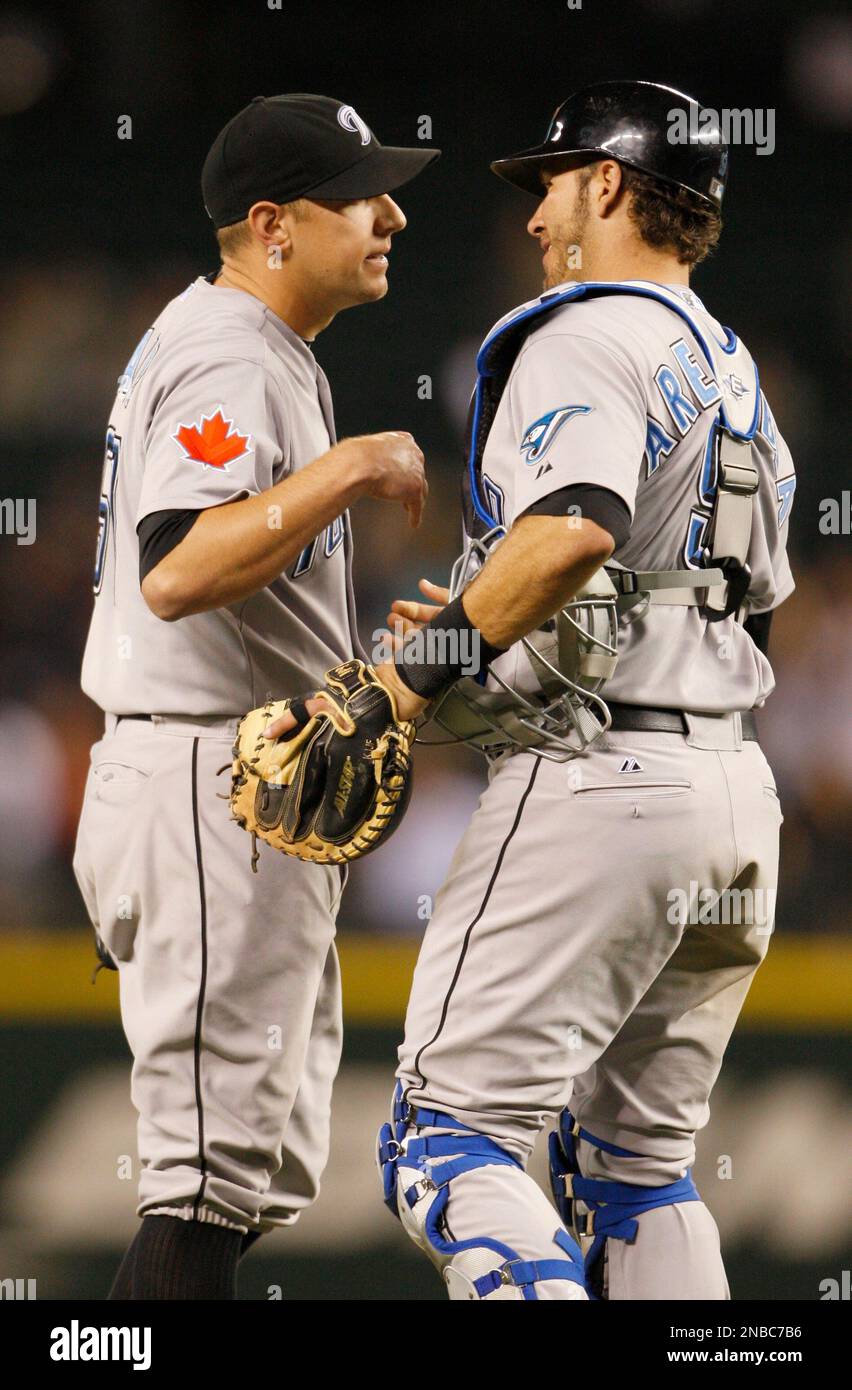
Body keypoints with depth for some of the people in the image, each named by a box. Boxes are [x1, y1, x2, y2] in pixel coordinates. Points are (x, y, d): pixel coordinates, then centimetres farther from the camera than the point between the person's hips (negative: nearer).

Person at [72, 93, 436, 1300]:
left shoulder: (245, 349, 19)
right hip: (218, 779, -11)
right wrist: (346, 468, -30)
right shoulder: (231, 362, -15)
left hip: (257, 792, 11)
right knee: (217, 1176, -12)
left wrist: (361, 654, 16)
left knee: (258, 1169, 14)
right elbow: (175, 573, -31)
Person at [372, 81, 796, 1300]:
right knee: (637, 1161, 15)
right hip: (735, 783, 10)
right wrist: (487, 631, 23)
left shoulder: (587, 338, -7)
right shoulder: (735, 375, 22)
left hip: (599, 777, -9)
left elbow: (575, 526, -26)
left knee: (450, 1139, -12)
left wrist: (435, 657, -17)